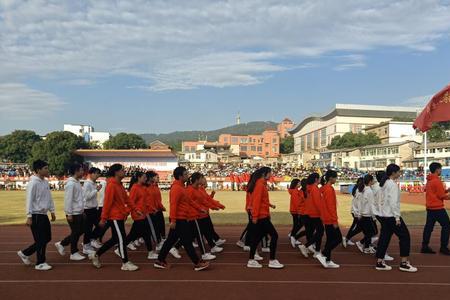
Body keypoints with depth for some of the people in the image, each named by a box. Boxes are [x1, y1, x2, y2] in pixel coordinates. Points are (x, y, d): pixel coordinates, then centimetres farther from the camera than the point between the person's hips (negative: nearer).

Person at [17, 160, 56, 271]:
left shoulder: (46, 182, 11)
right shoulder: (33, 183, -15)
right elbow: (29, 200, -17)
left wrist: (52, 211, 18)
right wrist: (29, 216, -18)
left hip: (44, 215, 9)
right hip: (36, 215, -9)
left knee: (47, 238, 14)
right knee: (41, 240, -2)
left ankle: (24, 253, 27)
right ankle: (40, 263, 12)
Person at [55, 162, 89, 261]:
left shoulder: (77, 182, 12)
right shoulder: (70, 183, -18)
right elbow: (68, 199, -21)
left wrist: (82, 210, 19)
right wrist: (69, 214, -21)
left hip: (79, 212, 10)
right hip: (74, 213, -10)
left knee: (81, 230, 16)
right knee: (75, 233, 1)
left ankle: (61, 244, 26)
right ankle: (74, 253, 15)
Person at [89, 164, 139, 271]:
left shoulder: (120, 185, 12)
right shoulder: (111, 185, -18)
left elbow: (126, 199, 16)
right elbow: (107, 202, -19)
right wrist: (103, 218, -18)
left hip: (119, 216, 10)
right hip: (114, 217, -10)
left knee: (115, 239, 15)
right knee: (121, 239, -3)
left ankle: (96, 255, 27)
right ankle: (125, 263, 7)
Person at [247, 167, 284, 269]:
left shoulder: (261, 184, 16)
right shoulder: (260, 184, -15)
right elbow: (256, 200, -20)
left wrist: (270, 205, 8)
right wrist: (255, 216, -22)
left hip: (262, 215, 10)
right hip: (261, 216, -10)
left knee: (257, 237, 12)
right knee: (274, 235, -5)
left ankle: (251, 261, 16)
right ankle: (272, 261, 1)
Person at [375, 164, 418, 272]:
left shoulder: (384, 183, 12)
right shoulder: (393, 184, -16)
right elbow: (393, 202, -21)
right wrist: (397, 217, -18)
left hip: (384, 215, 9)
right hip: (391, 215, -9)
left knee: (384, 238, 10)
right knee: (404, 236, 1)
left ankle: (380, 262, 11)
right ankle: (404, 263, 5)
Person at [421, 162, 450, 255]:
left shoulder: (429, 180, 12)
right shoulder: (437, 181, -15)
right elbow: (442, 196, -14)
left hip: (430, 207, 9)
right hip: (438, 207, -9)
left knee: (429, 226, 8)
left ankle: (425, 246, 9)